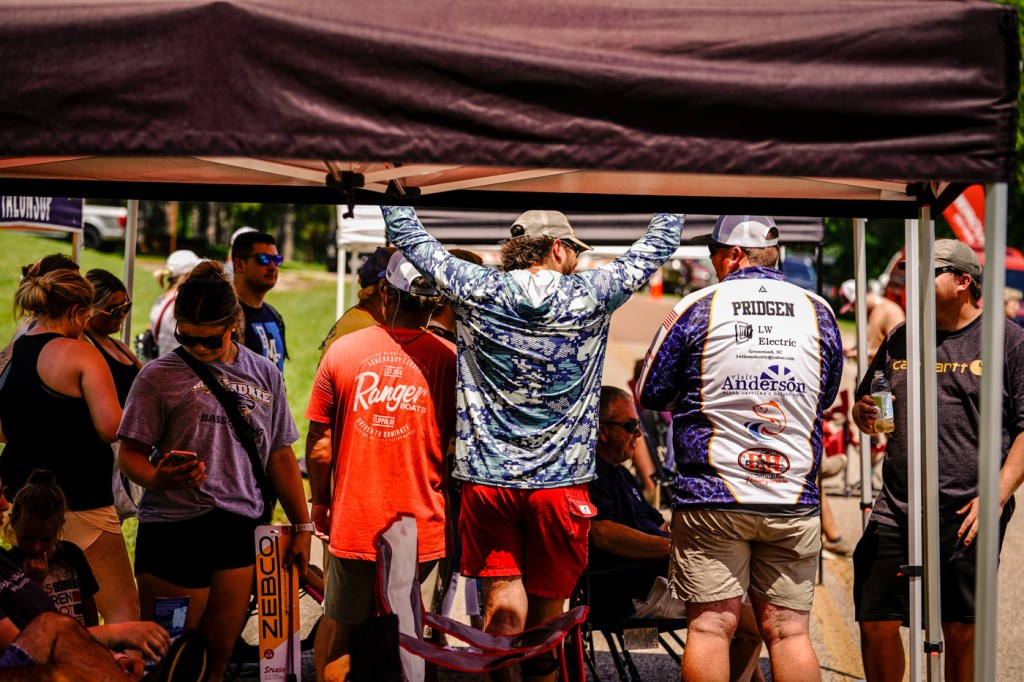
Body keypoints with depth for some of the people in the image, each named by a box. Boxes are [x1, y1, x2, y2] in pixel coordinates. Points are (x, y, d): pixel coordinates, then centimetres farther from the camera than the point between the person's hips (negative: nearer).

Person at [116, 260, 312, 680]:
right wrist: (158, 478, -22)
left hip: (240, 530, 3)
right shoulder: (161, 375, 1)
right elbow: (130, 453, -1)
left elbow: (280, 457, 18)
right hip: (173, 530, -3)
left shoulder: (264, 375, 12)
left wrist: (302, 527, 18)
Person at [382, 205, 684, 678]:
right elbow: (660, 243, 8)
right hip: (561, 480, 0)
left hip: (487, 478, 0)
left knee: (503, 607, -1)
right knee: (547, 612, 10)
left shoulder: (477, 293, -2)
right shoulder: (590, 297, -3)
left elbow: (407, 235, 7)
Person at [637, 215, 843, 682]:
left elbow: (650, 395, 6)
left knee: (710, 626, -1)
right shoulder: (818, 313, 6)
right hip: (794, 503, 3)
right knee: (788, 630, 5)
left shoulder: (695, 310, -3)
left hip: (712, 497, -3)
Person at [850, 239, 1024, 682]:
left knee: (961, 632, 3)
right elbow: (864, 415, 26)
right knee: (876, 625, 0)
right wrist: (864, 414, 2)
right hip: (896, 510, 4)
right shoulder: (901, 339, 15)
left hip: (968, 513, -4)